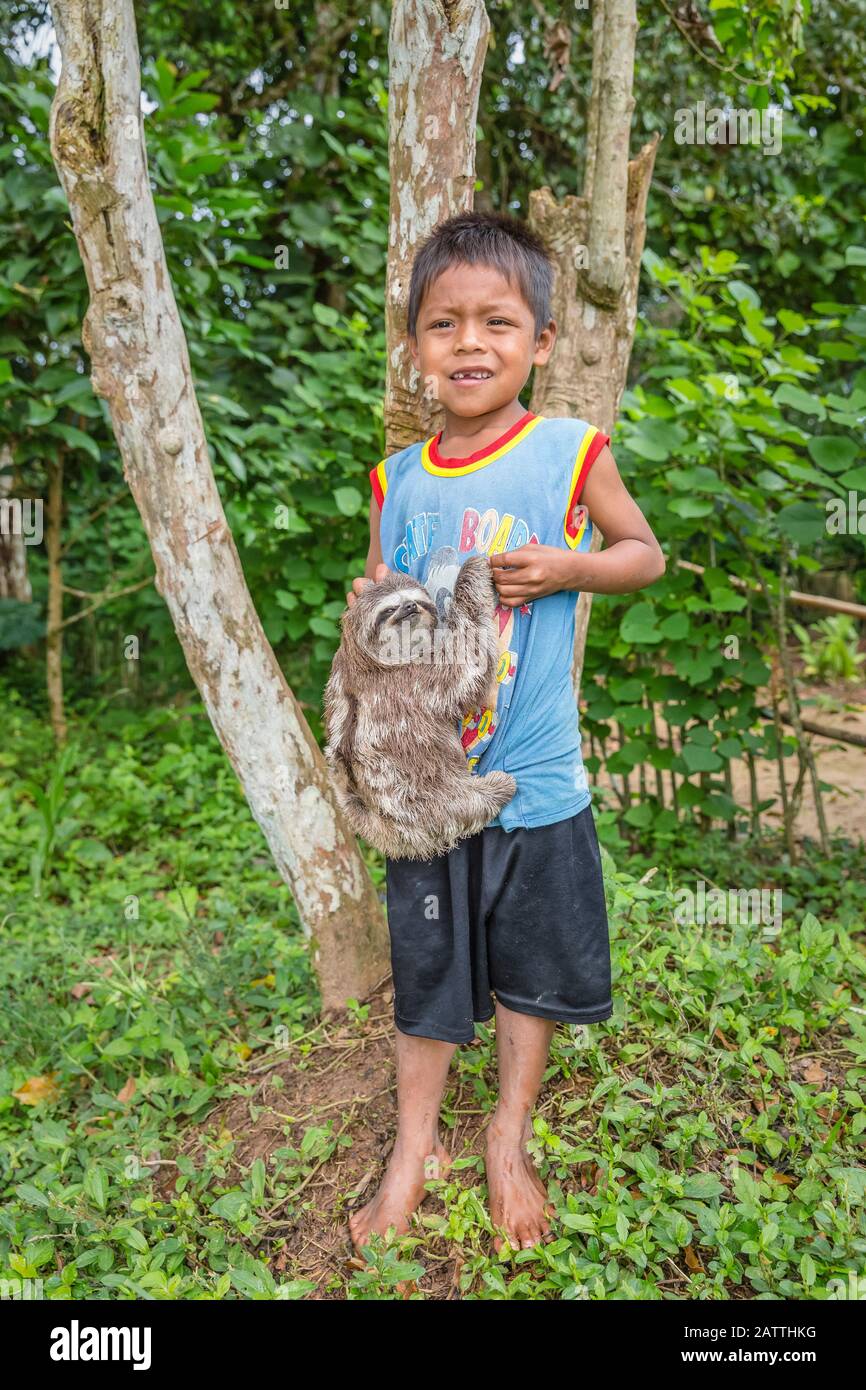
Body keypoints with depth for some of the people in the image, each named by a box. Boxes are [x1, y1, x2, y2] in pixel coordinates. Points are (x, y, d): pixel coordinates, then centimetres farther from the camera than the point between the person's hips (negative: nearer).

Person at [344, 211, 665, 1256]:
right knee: (426, 971, 14)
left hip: (535, 780, -1)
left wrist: (565, 569, -14)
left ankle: (509, 1139, 38)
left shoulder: (570, 453, -6)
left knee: (530, 968, 15)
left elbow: (645, 553, 5)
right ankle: (414, 1148, 35)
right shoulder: (399, 479, 2)